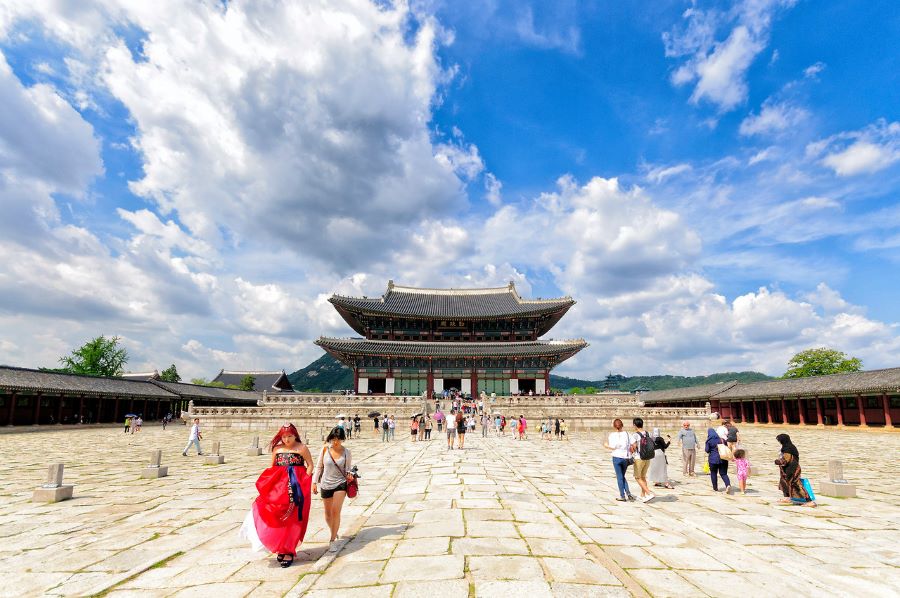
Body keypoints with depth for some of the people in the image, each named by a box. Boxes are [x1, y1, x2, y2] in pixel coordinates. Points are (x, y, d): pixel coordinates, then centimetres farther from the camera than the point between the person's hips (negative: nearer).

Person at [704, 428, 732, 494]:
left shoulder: (709, 440, -7)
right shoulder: (721, 439, 6)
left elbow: (707, 450, -7)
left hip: (713, 459, -4)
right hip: (723, 459, 4)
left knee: (713, 473, 11)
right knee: (723, 473, 8)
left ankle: (715, 487, 16)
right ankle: (728, 485, -15)